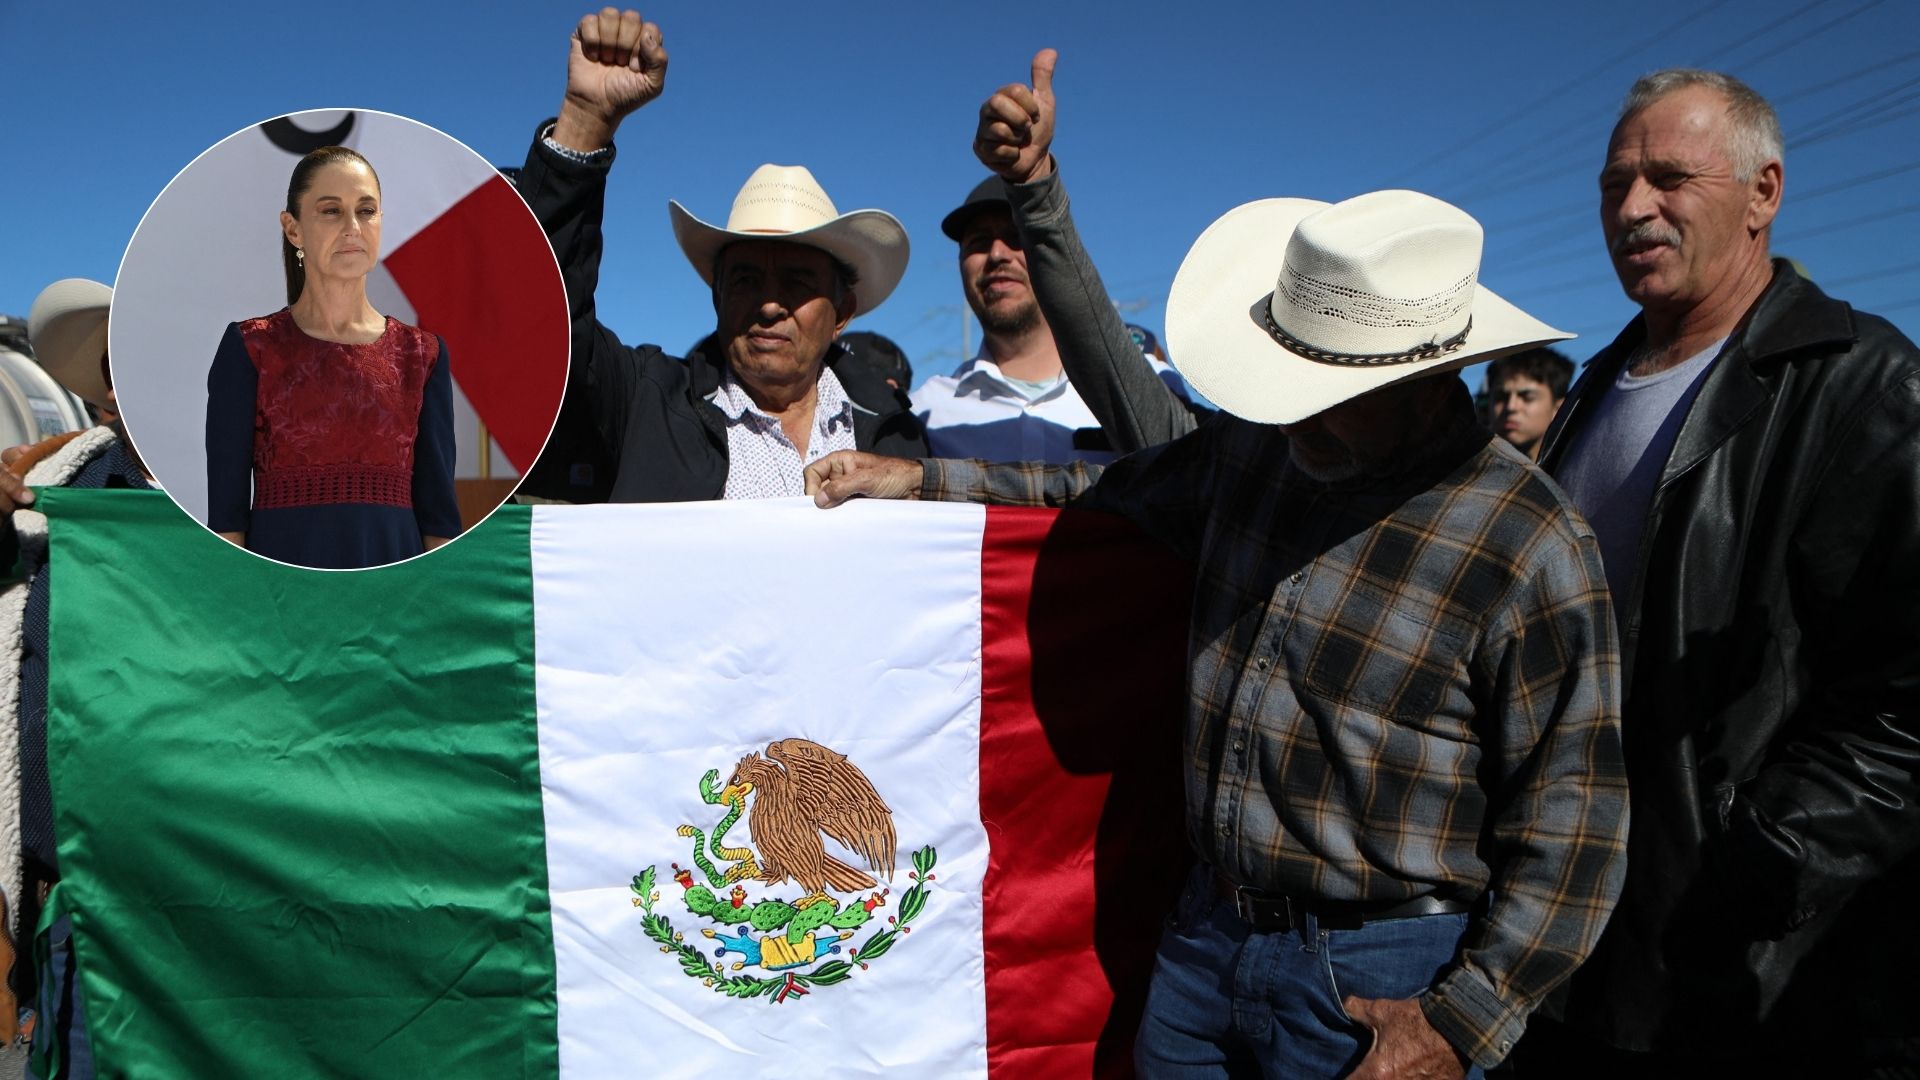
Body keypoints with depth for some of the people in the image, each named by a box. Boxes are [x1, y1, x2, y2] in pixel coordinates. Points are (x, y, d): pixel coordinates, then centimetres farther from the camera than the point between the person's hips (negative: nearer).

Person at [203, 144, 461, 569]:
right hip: (283, 566, -2)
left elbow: (438, 509, 4)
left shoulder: (422, 353, 6)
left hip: (394, 571, 2)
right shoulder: (250, 348, 1)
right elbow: (226, 508, -2)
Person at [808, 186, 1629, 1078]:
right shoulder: (1257, 444, 0)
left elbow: (1571, 821, -14)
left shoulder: (1532, 550, -17)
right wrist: (921, 479, 10)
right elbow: (1121, 490, 16)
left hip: (1377, 981, -5)